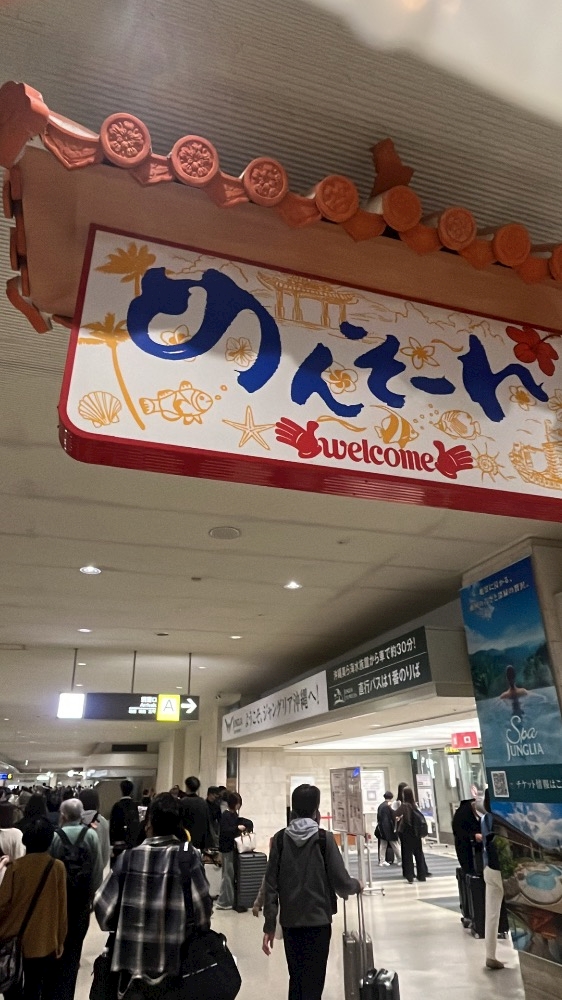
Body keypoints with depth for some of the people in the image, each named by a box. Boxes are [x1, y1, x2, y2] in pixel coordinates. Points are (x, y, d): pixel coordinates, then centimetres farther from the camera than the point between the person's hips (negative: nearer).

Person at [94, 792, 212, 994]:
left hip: (132, 954, 1)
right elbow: (201, 903, -14)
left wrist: (116, 928, 16)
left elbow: (103, 903, -4)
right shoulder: (189, 856, -11)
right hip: (174, 956, -1)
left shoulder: (130, 857, -6)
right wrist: (200, 935, 6)